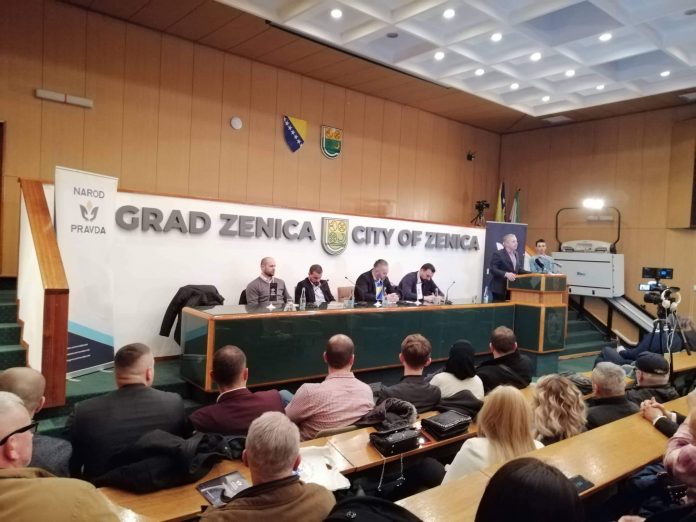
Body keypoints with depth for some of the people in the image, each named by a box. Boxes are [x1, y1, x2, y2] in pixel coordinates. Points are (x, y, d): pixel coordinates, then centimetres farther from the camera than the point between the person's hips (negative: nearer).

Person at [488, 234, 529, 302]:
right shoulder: (498, 254, -9)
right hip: (500, 288, -7)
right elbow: (492, 269, -17)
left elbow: (519, 269, 17)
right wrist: (506, 274, -28)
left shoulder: (516, 254, 16)